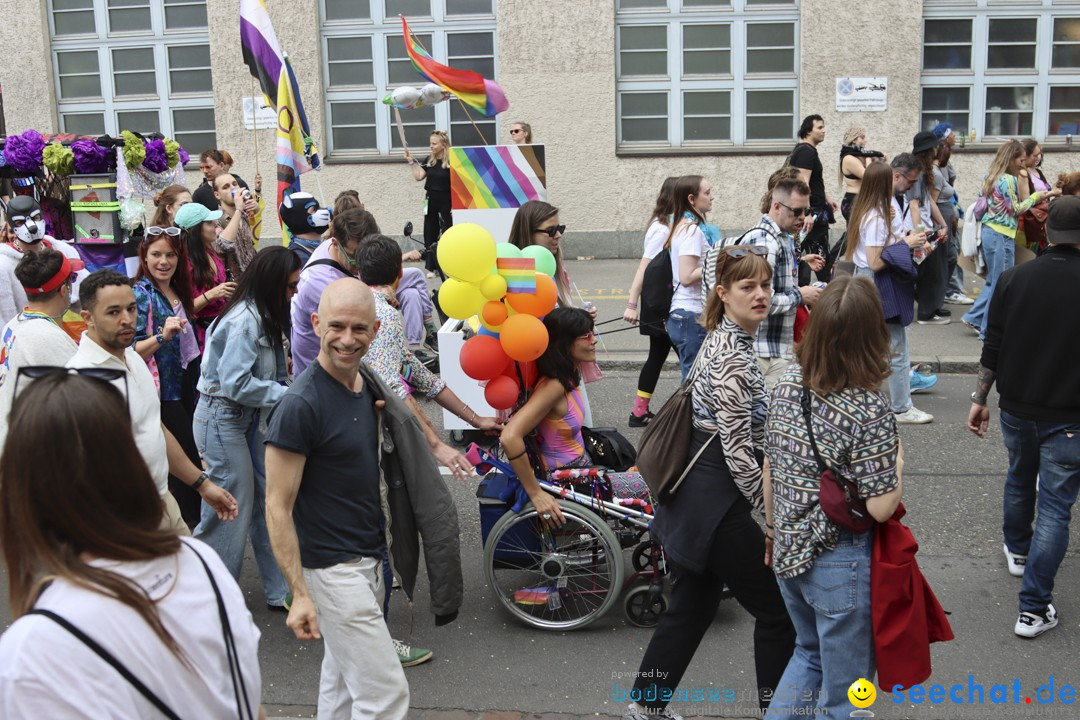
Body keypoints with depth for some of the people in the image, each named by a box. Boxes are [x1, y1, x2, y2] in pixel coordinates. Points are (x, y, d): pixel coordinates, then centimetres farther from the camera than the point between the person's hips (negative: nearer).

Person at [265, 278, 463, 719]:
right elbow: (278, 507, -19)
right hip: (331, 567, -8)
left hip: (367, 559, 8)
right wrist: (300, 594, -22)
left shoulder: (367, 383, 4)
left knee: (343, 685, 21)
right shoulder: (301, 405, -21)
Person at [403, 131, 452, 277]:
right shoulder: (429, 160, 6)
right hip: (431, 201, 6)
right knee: (430, 234, 9)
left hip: (446, 202, -6)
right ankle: (432, 267, 17)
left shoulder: (452, 161, -13)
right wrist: (411, 162, 1)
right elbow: (418, 177, 8)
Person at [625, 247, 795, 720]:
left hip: (690, 497, 10)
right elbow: (738, 452, -23)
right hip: (717, 502, -10)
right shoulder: (734, 357, -21)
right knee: (777, 610, 7)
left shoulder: (721, 339, 9)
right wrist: (772, 517, -15)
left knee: (690, 609, 19)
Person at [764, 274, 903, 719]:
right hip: (841, 565, -6)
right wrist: (898, 464, -2)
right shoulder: (870, 411, -23)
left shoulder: (787, 383, -4)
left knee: (810, 654, 30)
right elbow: (879, 507, -20)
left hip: (788, 552, 6)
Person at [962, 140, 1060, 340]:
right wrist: (1037, 196, -3)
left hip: (987, 231, 9)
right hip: (1002, 235, -9)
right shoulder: (1009, 180, -15)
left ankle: (974, 317, 19)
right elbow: (1018, 209, -12)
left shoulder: (990, 178, 12)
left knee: (993, 280, 18)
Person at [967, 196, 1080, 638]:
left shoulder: (1014, 279, -6)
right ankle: (1034, 608, 3)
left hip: (1016, 407, 4)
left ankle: (1018, 549, 52)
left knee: (1019, 480, 28)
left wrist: (979, 398, 9)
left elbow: (992, 349, -2)